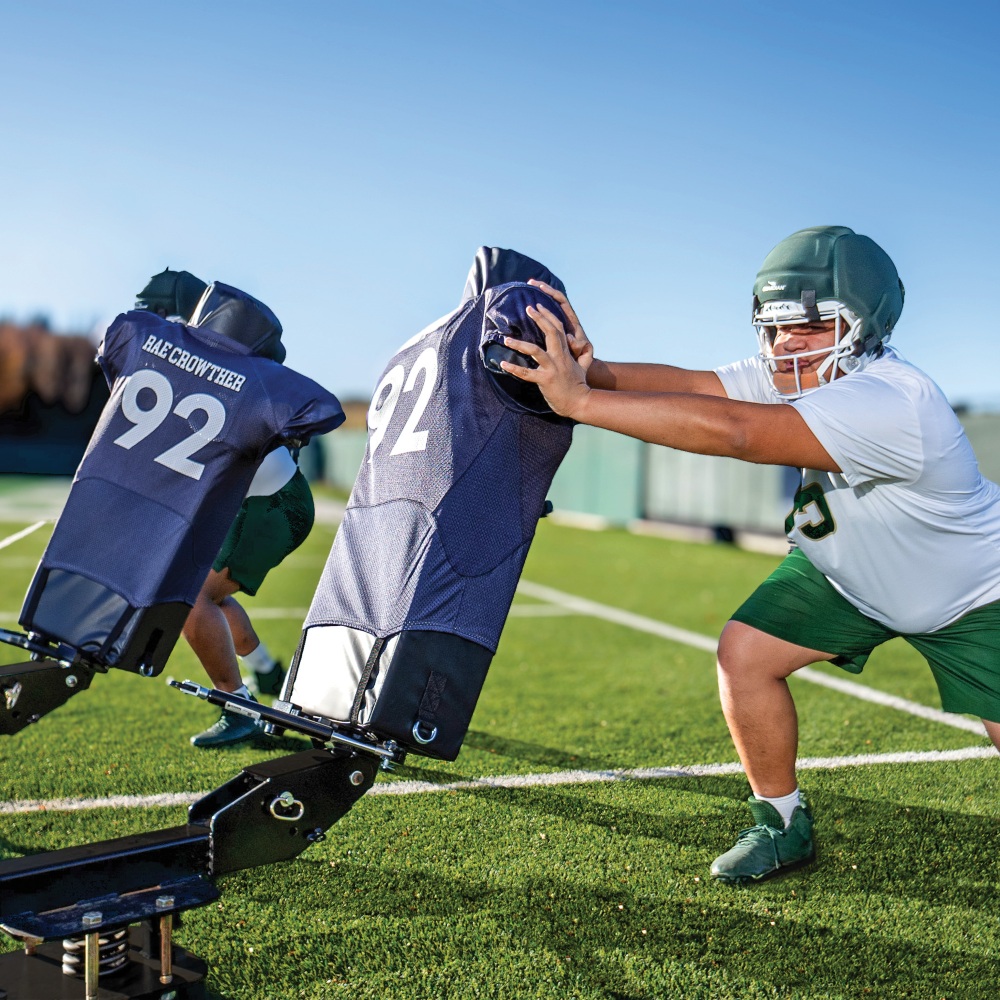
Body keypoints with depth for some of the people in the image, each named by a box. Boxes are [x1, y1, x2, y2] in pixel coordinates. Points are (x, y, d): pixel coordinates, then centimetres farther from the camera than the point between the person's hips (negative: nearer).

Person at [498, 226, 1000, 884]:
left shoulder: (890, 404, -42)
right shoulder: (798, 378, -17)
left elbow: (732, 431, -51)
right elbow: (690, 384, -30)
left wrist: (580, 400, -54)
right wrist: (588, 370, -49)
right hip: (844, 572, 6)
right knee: (745, 654, -11)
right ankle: (783, 827, 7)